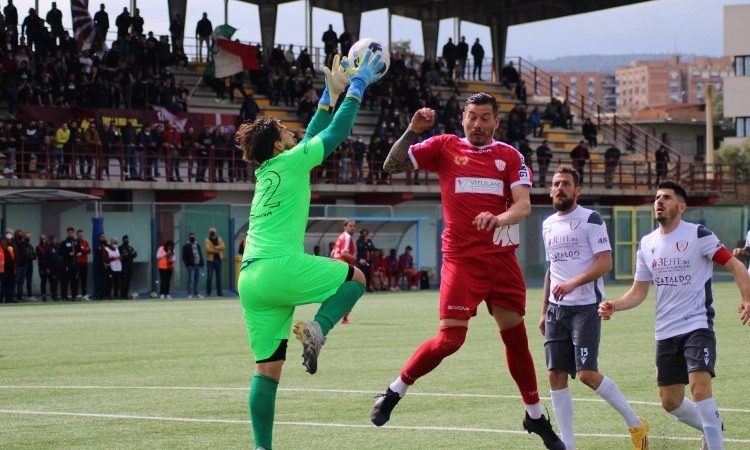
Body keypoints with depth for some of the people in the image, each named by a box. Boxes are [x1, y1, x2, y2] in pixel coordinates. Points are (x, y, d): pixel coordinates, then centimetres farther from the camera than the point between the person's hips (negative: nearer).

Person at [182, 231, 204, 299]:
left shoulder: (198, 246, 18)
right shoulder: (186, 247, 0)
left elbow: (200, 255, 21)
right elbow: (184, 257, -5)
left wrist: (202, 264, 12)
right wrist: (188, 265, -14)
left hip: (198, 265, 6)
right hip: (191, 266, -6)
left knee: (197, 280, 8)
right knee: (191, 280, -9)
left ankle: (196, 293, 14)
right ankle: (190, 294, -9)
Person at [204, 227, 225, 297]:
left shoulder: (219, 239, 11)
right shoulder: (207, 241, -1)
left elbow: (222, 246, -6)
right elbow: (208, 249, -16)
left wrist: (214, 247, -17)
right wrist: (218, 250, -13)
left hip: (218, 260, 4)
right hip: (210, 260, -4)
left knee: (219, 277, 8)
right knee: (209, 277, -7)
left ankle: (219, 292, 13)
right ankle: (208, 292, -2)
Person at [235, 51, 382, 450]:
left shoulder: (267, 171, 24)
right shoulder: (289, 162, 3)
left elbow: (314, 136, 35)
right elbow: (336, 132, 8)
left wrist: (331, 93, 39)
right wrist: (358, 85, 18)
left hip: (250, 280, 8)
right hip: (280, 267, -8)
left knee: (268, 367, 6)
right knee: (356, 277, 12)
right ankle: (318, 328, -12)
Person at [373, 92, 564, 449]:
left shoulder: (509, 156, 6)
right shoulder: (444, 146, 3)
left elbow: (523, 205, -6)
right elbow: (391, 166, -1)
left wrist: (500, 218, -27)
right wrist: (412, 130, -15)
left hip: (502, 257, 3)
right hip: (461, 258, -3)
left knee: (515, 334, 9)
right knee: (450, 338, -13)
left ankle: (535, 416, 22)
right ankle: (394, 391, 7)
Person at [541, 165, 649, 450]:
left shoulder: (590, 220, -5)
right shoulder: (548, 225, 16)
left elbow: (605, 263, -13)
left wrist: (572, 283, -25)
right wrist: (544, 311, 21)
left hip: (586, 307, -7)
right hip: (557, 309, 7)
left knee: (587, 373, -14)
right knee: (555, 375, -1)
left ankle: (635, 424, 3)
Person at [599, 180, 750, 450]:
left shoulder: (698, 235, -8)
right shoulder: (647, 244, 8)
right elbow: (639, 292, 13)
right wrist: (614, 306, -6)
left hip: (697, 326, -6)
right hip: (665, 333, 6)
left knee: (700, 387, -24)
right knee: (670, 402, 9)